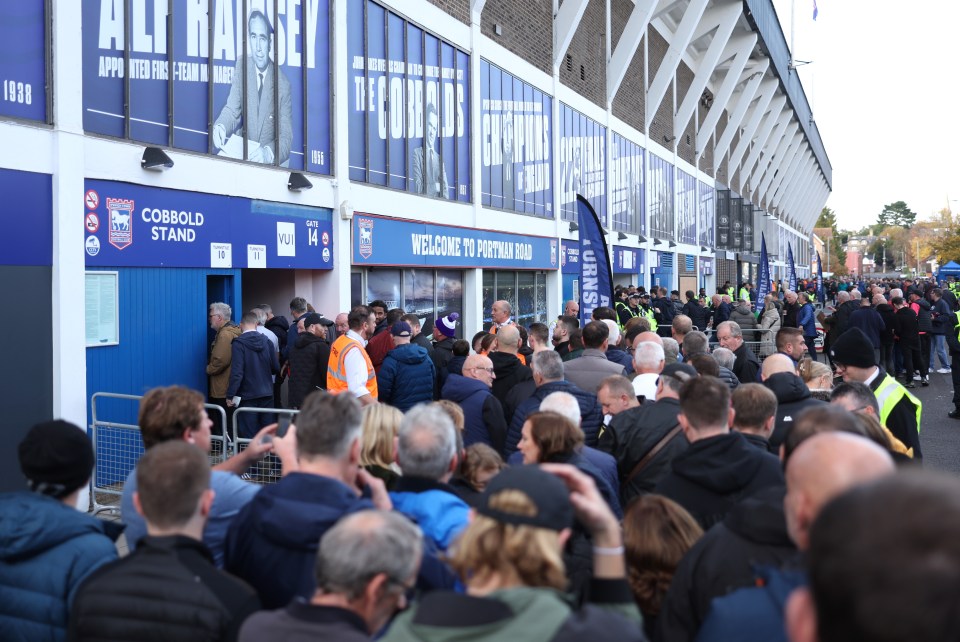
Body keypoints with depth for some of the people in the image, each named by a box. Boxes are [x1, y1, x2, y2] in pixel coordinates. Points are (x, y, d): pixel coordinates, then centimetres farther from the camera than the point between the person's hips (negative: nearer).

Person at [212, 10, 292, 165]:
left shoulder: (283, 83, -11)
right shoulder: (241, 65, 0)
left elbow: (286, 136, -11)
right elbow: (232, 109, 1)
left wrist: (268, 153, -31)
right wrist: (220, 126, -20)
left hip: (271, 160, -3)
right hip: (243, 151, 3)